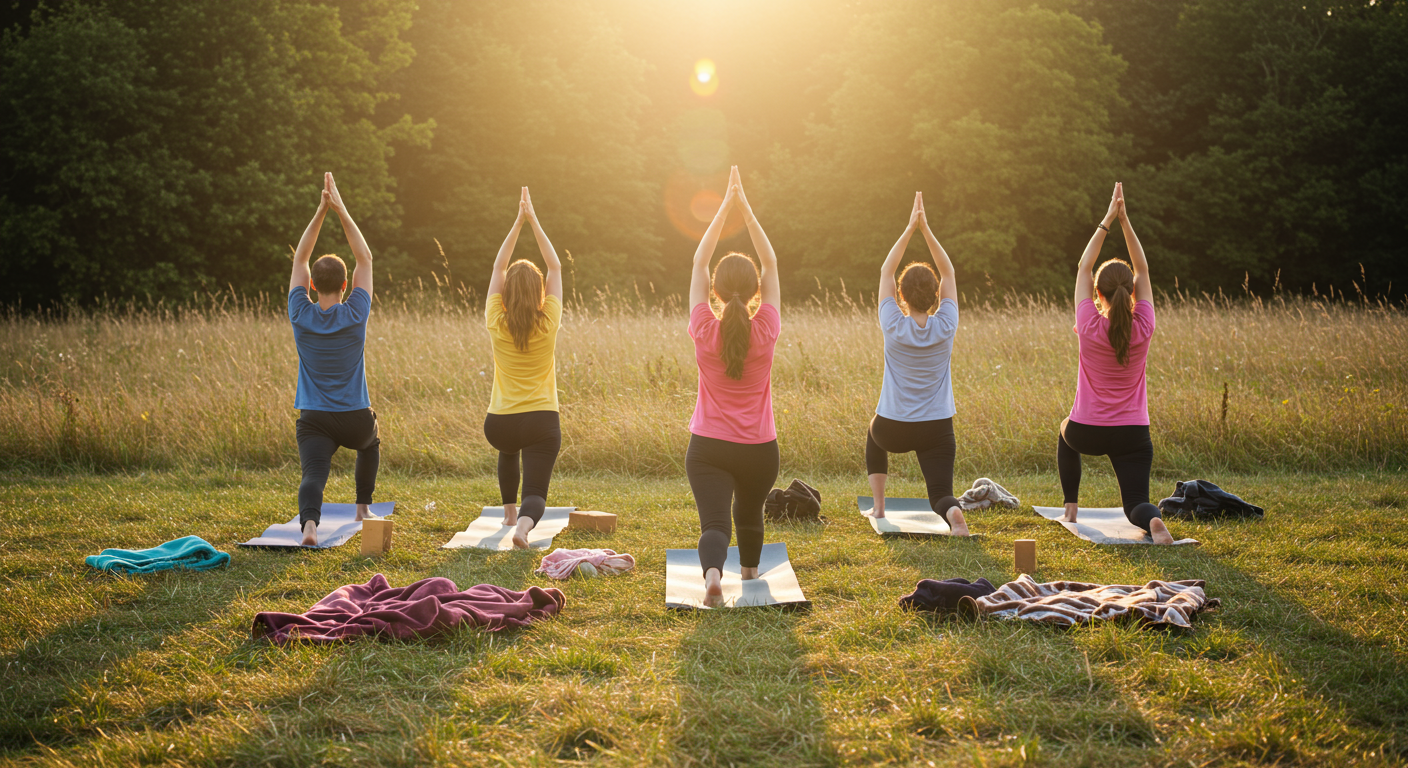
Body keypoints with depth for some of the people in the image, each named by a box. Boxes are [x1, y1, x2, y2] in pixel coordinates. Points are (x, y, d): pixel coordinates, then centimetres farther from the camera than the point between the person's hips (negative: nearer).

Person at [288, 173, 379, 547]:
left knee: (313, 473, -14)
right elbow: (365, 258, 0)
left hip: (314, 421, -1)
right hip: (356, 419, 1)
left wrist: (321, 210, 1)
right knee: (371, 442, 34)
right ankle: (363, 508, 35)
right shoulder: (355, 315, -9)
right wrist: (340, 210, -2)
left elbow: (300, 258, 4)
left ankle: (309, 521, -44)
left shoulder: (301, 315, -6)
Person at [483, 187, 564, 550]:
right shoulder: (548, 325, -7)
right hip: (541, 422, -2)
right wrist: (532, 220, 3)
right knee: (536, 493, -3)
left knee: (508, 448, 38)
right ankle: (525, 522, -36)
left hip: (499, 423, 3)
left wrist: (519, 221, 5)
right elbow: (556, 267, 2)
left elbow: (498, 268, 5)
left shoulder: (496, 325, -5)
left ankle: (509, 511, 40)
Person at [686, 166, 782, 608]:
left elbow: (699, 262, -2)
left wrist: (726, 207, 1)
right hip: (759, 449, 2)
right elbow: (771, 264, -2)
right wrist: (745, 209, 0)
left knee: (714, 521, -9)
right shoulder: (766, 332, -10)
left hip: (709, 447, -2)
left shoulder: (704, 331, -11)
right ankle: (750, 571, 49)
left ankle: (713, 573, -37)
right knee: (750, 512, 27)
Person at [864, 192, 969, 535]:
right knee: (940, 495, 3)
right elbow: (948, 272, 0)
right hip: (937, 429, 0)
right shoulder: (945, 327, -9)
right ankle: (953, 512, -33)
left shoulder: (894, 327, -13)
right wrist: (925, 228, -4)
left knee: (874, 436, 36)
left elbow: (886, 270, -3)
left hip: (893, 429, 0)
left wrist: (911, 228, -5)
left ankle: (878, 506, 30)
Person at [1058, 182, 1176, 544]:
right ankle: (1152, 519, -30)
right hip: (1132, 434, 0)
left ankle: (1071, 507, 32)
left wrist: (1107, 220, -5)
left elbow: (1083, 267, -5)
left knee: (1066, 435, 37)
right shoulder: (1143, 329, -10)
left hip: (1087, 432, 0)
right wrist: (1124, 220, -5)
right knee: (1136, 504, 7)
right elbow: (1143, 270, -1)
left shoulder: (1090, 327, -14)